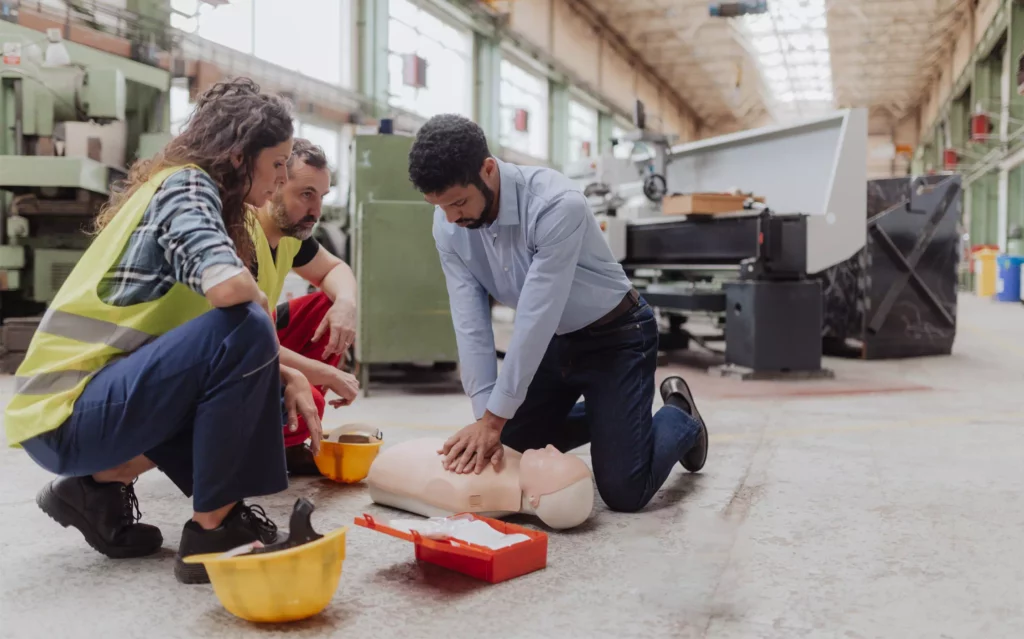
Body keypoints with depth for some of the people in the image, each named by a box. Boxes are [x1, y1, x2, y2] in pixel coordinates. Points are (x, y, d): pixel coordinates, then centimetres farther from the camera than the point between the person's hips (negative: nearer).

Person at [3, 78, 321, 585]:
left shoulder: (185, 188, 16)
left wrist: (285, 376, 1)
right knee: (246, 329, -24)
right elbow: (227, 287, -31)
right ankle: (211, 530, -13)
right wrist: (260, 304, -7)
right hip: (65, 415, -10)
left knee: (261, 389, 13)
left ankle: (104, 482, 10)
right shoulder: (186, 185, -11)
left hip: (96, 397, 10)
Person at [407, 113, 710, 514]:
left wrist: (495, 418, -29)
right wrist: (484, 416, -22)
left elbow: (537, 318, -33)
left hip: (616, 337, -6)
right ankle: (600, 417, 30)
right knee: (504, 456, 9)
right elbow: (470, 324, -14)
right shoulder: (448, 225, -14)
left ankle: (679, 419, 20)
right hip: (551, 341, 6)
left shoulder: (557, 205, -35)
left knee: (623, 493, -11)